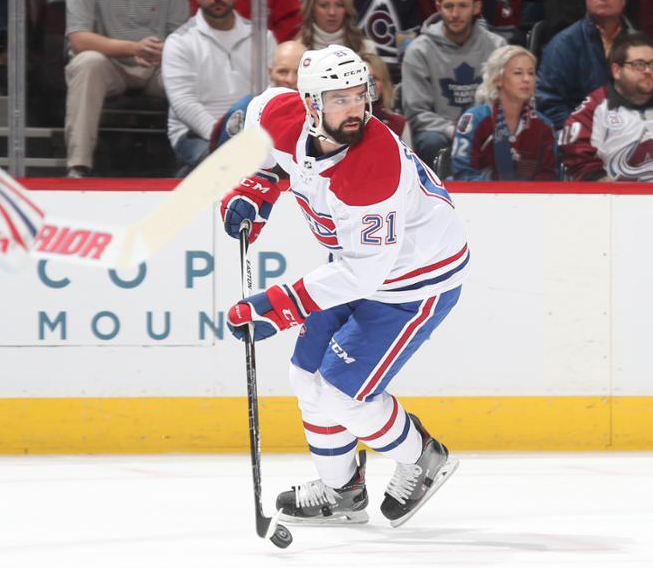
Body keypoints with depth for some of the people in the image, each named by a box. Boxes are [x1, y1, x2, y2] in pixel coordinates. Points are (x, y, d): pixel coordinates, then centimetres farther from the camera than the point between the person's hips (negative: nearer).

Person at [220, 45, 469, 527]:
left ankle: (423, 460, 16)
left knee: (341, 392, -10)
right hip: (355, 259, 8)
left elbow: (362, 273, -34)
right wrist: (253, 189, -1)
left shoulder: (374, 166, -38)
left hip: (414, 277, -8)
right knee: (309, 375, 12)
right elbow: (259, 113, 10)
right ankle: (341, 492, 32)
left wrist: (278, 308, -35)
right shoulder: (282, 118, -18)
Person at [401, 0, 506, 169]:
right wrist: (452, 130, -22)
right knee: (432, 142, -36)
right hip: (438, 130, -1)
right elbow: (416, 113, -5)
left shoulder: (496, 46, 5)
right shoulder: (419, 50, -2)